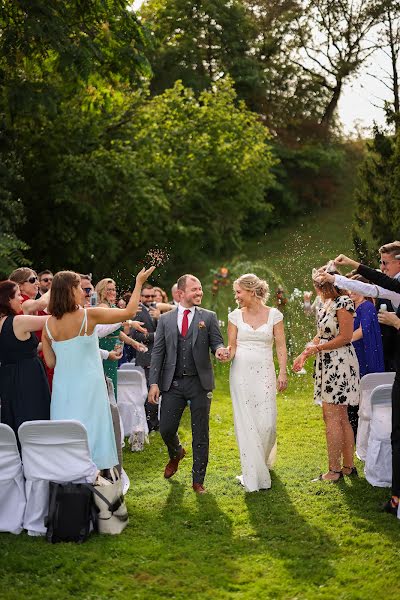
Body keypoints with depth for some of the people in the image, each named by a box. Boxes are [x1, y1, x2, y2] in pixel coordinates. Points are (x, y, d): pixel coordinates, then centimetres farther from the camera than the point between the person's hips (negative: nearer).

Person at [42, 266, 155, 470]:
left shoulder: (49, 324, -1)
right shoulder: (88, 316, -14)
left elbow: (50, 362, 5)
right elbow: (129, 311, -6)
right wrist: (139, 283, 4)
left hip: (63, 386, 4)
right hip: (87, 385, -4)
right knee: (90, 430, 5)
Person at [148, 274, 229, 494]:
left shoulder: (208, 317, 4)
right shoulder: (165, 319, 6)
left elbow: (217, 342, 2)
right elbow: (158, 352, 5)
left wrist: (220, 350, -23)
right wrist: (154, 383, -3)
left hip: (199, 383, -1)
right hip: (172, 383, 1)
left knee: (200, 434, 3)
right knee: (166, 429, 2)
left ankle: (198, 480, 15)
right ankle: (176, 454, 37)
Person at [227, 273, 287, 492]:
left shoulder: (274, 315, 1)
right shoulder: (235, 316, 5)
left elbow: (281, 346, 1)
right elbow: (232, 346, 6)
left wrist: (283, 373, -7)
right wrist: (226, 353, -16)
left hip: (264, 373, -1)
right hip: (241, 373, 1)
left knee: (267, 423, -4)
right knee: (245, 423, -1)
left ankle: (264, 462, 26)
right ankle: (253, 474, 7)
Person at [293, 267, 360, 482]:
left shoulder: (343, 302, -13)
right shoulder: (325, 305, 14)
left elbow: (345, 337, -16)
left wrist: (317, 348, -12)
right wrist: (304, 354, 13)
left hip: (339, 363, -9)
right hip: (328, 365, 9)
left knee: (332, 418, -8)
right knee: (341, 418, 12)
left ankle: (334, 470, -3)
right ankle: (348, 466, 19)